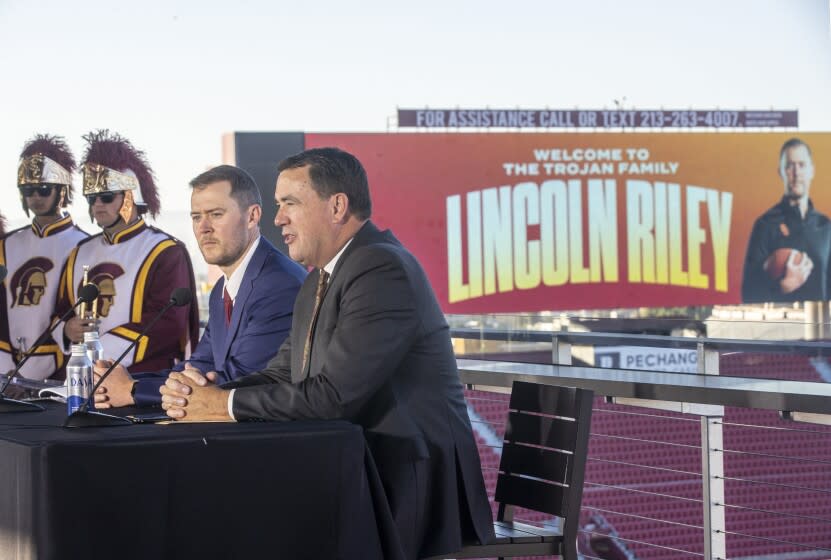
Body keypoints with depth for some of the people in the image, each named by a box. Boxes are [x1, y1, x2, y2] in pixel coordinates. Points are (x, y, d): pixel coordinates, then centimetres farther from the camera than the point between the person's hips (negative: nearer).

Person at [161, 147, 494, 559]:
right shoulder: (318, 283, 16)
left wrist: (225, 404, -13)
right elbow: (282, 376, 13)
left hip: (410, 490, -9)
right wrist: (197, 395, -6)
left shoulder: (383, 270, -17)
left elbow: (333, 396, -23)